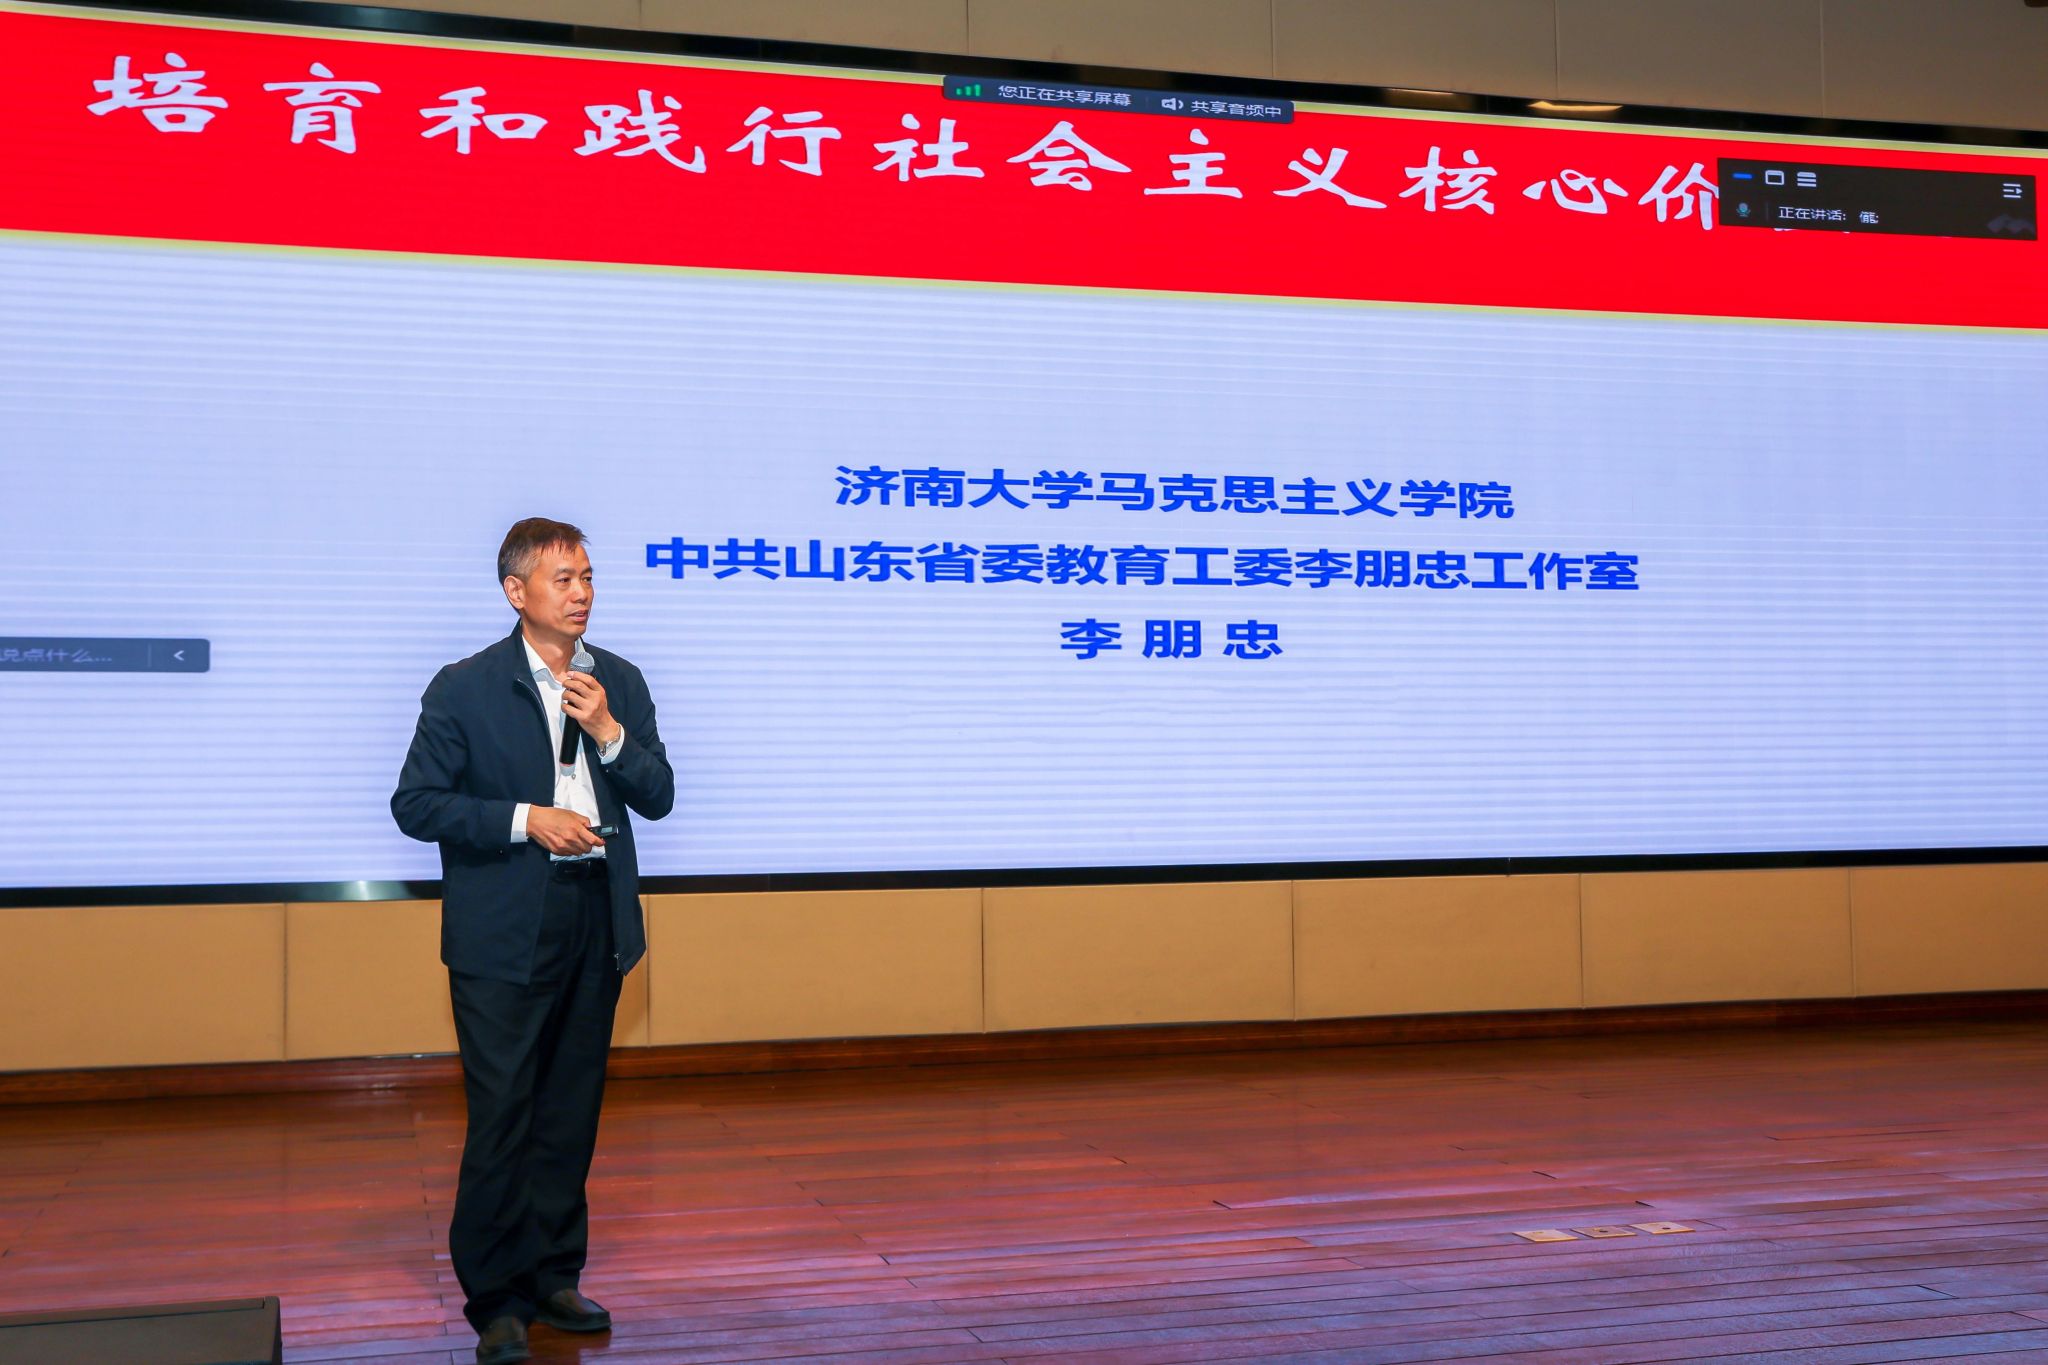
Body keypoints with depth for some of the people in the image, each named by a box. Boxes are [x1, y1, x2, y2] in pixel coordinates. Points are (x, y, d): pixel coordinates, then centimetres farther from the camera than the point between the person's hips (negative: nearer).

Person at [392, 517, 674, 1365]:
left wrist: (609, 732, -11)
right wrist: (527, 820, -16)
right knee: (501, 1119, -3)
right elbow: (416, 804, -7)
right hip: (503, 934, -4)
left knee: (571, 1113, 11)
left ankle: (554, 1275, 24)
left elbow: (657, 797, 7)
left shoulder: (619, 683, 8)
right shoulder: (465, 689, -5)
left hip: (596, 919, 5)